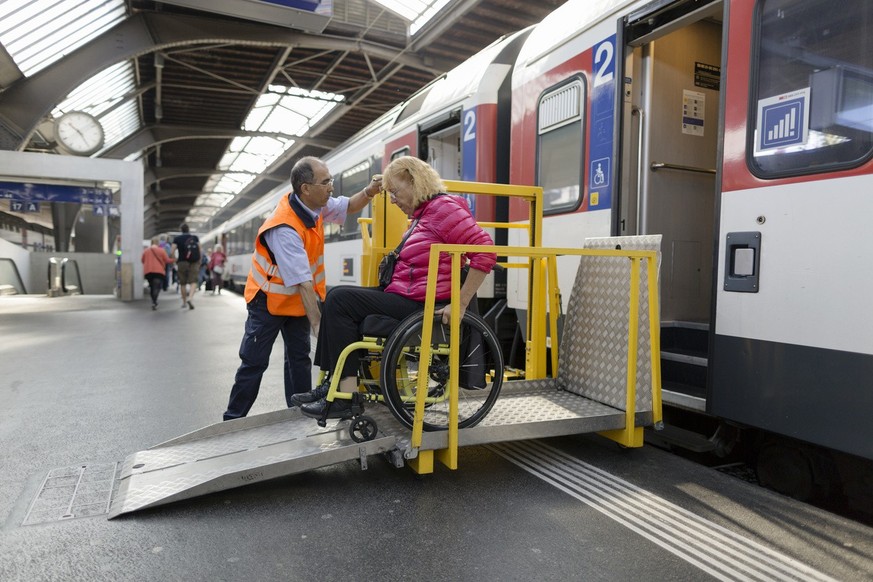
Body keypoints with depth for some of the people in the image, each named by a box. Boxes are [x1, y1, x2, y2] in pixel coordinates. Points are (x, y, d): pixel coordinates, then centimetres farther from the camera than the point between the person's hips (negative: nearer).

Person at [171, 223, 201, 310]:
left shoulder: (177, 239, 5)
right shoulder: (195, 237, 8)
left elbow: (173, 252, -5)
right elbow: (200, 250, 2)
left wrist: (176, 261, 7)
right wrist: (199, 261, 10)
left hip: (182, 262, 0)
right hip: (194, 262, 0)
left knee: (183, 283, 11)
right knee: (193, 282, -3)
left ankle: (184, 302, 19)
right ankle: (190, 298, -27)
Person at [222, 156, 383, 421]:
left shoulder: (314, 204, -10)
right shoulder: (284, 228, -33)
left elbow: (348, 206, 8)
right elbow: (303, 283, -36)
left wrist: (369, 192, -13)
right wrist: (319, 325, -37)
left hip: (298, 299, 7)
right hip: (269, 300, -7)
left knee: (299, 357, 10)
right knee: (254, 362, 1)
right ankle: (233, 418, 16)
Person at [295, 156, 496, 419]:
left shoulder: (443, 208, -12)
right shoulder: (422, 214, 18)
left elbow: (485, 253, -21)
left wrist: (460, 303, -22)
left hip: (419, 305, -11)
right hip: (403, 294, 11)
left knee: (340, 301, -13)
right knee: (336, 295, 9)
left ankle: (346, 398, -10)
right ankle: (334, 384, 8)